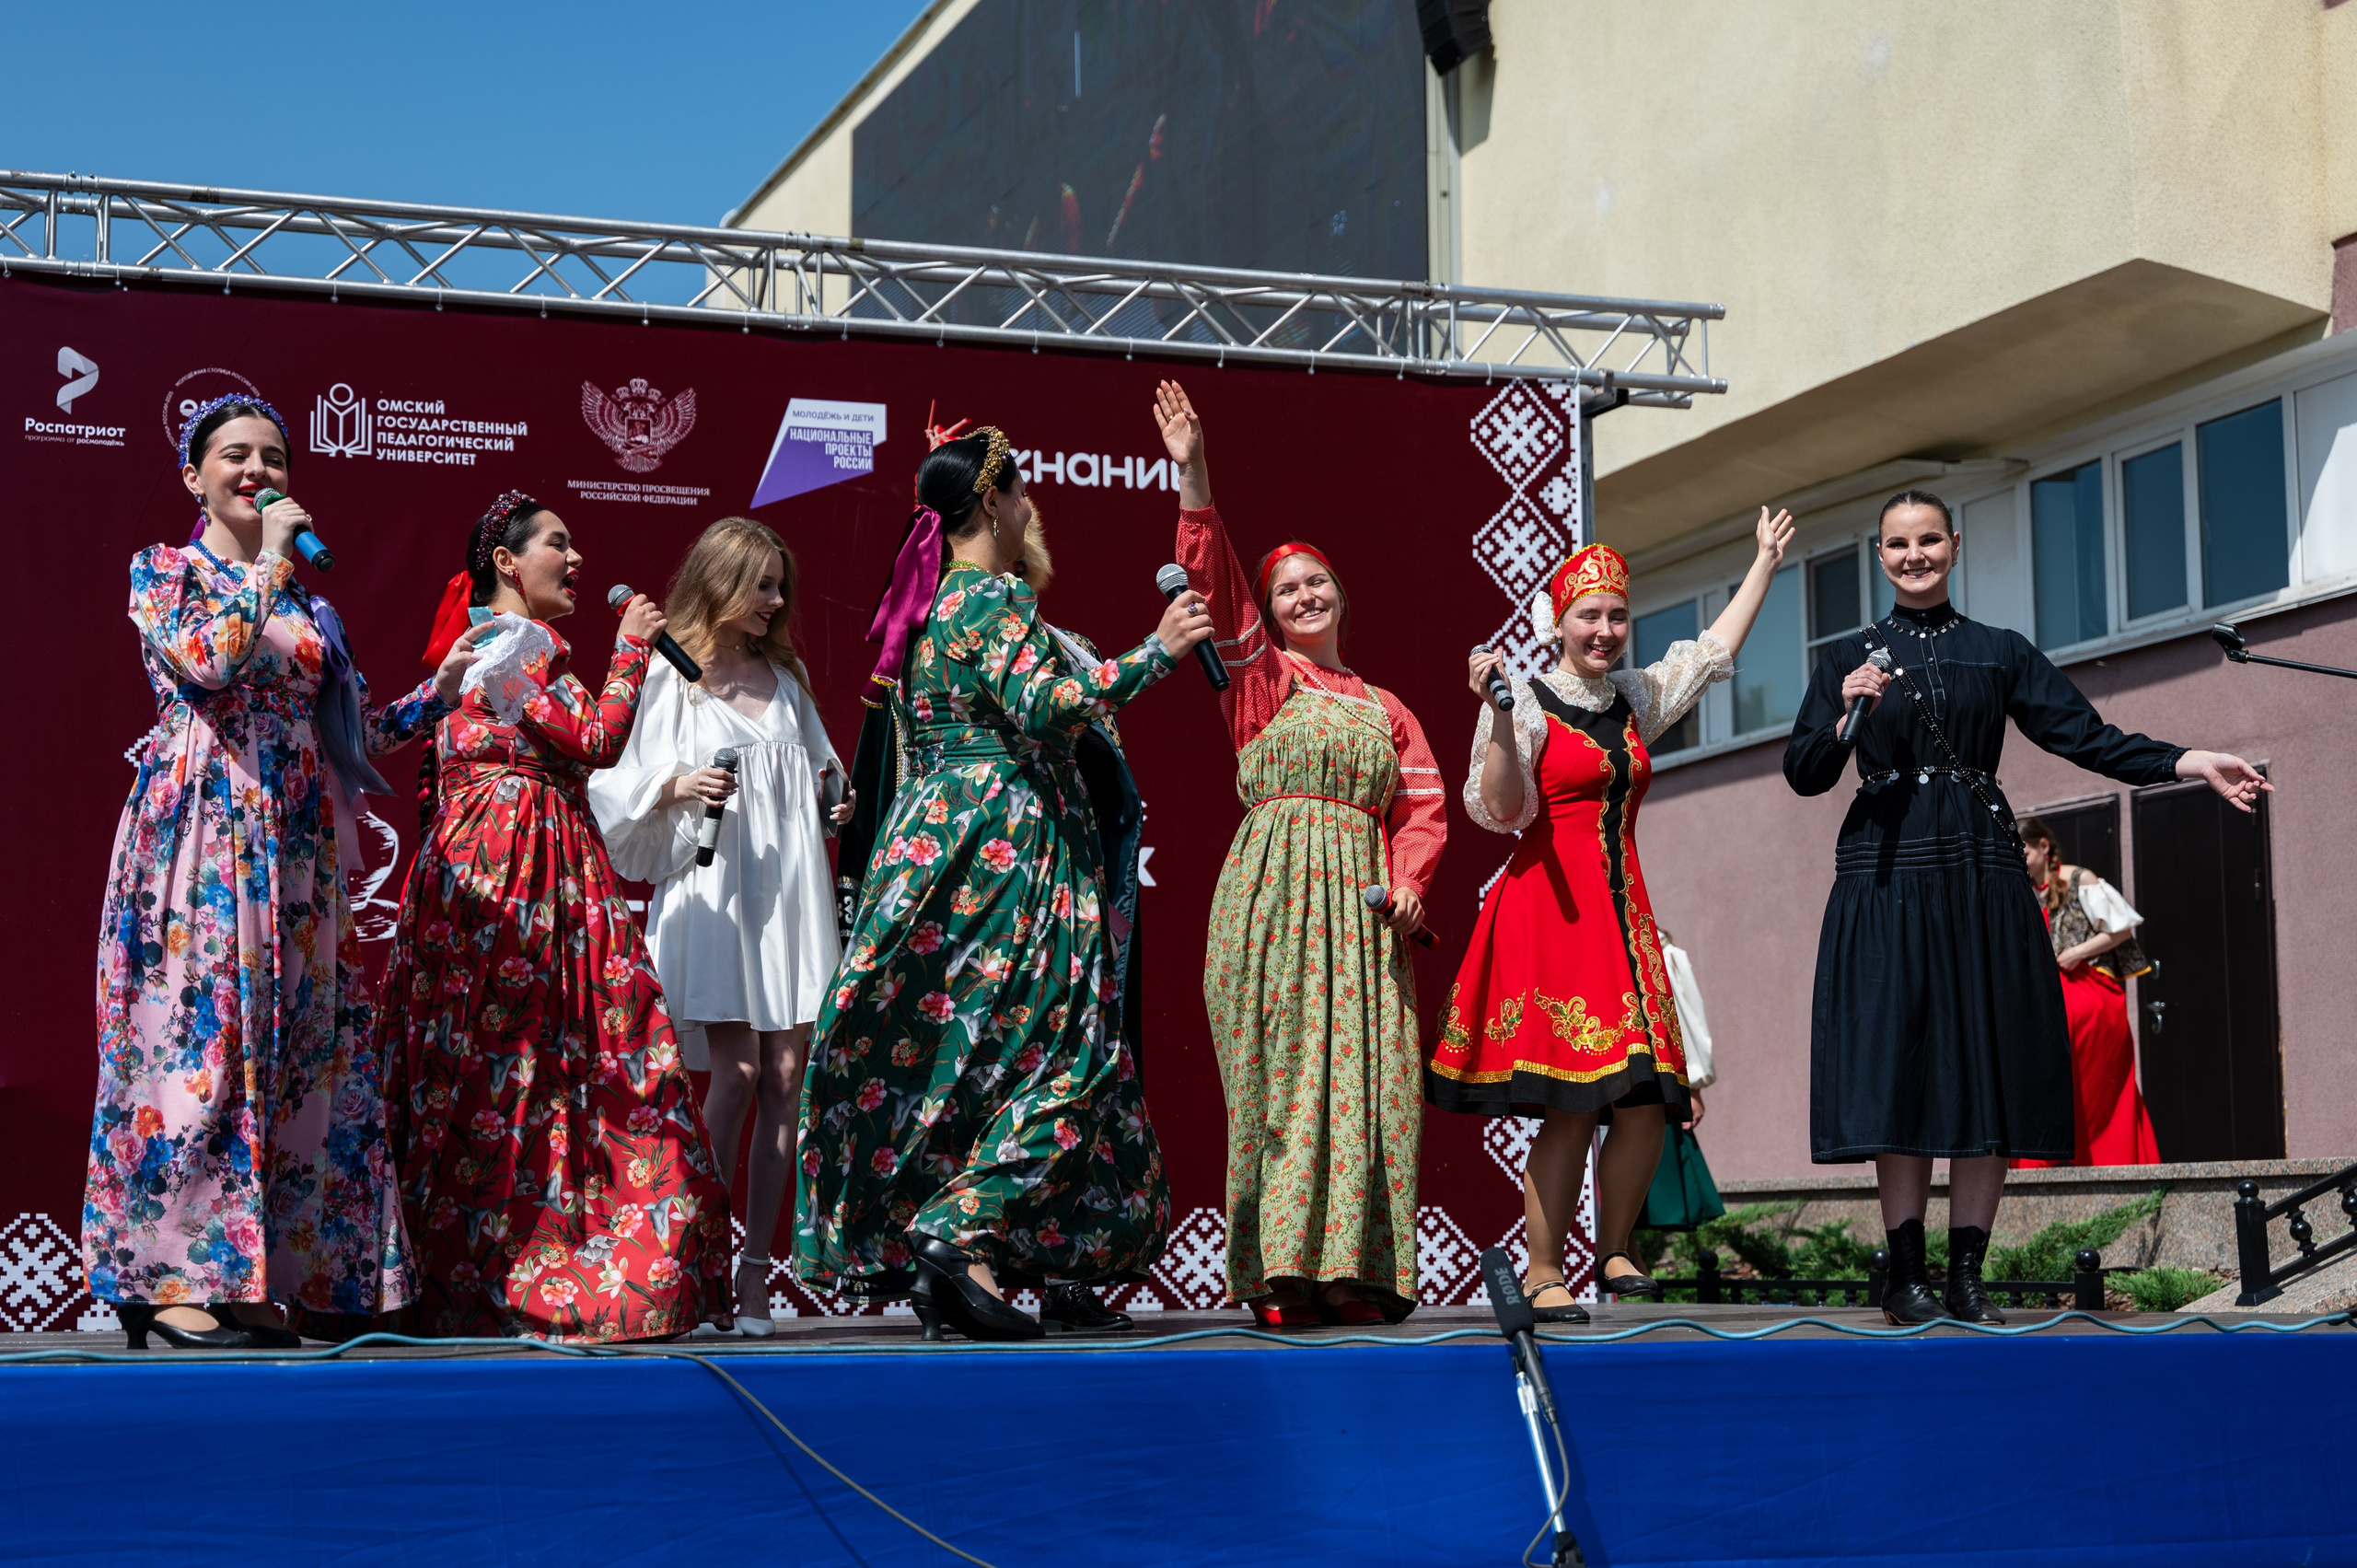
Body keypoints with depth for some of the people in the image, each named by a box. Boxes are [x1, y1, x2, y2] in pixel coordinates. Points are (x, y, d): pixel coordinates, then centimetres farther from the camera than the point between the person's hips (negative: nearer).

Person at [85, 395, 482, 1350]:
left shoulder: (305, 598, 20)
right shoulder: (164, 572, 5)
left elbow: (355, 731, 19)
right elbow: (208, 661, -16)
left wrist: (439, 692, 6)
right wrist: (268, 561, -8)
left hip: (297, 847, 6)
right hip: (205, 831, -6)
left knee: (296, 1047, 2)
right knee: (202, 1030, -11)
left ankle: (250, 1273, 6)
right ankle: (171, 1279, -7)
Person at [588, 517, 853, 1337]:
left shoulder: (785, 674, 17)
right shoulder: (671, 676, 2)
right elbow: (622, 783, -1)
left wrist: (836, 799, 8)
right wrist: (676, 786, -19)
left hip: (789, 891, 5)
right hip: (711, 891, -5)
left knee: (786, 1075, -2)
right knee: (736, 1070, -13)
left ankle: (754, 1271, 3)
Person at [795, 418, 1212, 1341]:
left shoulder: (921, 603, 18)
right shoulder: (997, 599, -9)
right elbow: (1044, 706, -22)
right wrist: (1154, 651, -15)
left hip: (926, 842, 9)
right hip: (1007, 847, -9)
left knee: (942, 1050, 9)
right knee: (1053, 1049, -8)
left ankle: (900, 1251, 7)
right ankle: (960, 1232, -18)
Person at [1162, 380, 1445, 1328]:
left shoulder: (1383, 707, 21)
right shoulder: (1260, 676, 11)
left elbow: (1422, 805, 15)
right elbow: (1215, 581, -1)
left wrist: (1409, 880, -4)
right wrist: (1193, 480, -12)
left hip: (1362, 900, 3)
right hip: (1273, 889, -3)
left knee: (1364, 1074, -3)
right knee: (1279, 1073, -8)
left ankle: (1352, 1271, -2)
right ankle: (1279, 1276, -8)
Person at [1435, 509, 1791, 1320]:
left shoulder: (1637, 698, 16)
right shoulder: (1527, 700, -3)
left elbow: (1714, 649, 28)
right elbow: (1500, 810, -10)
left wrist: (1765, 562, 32)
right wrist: (1499, 715, -20)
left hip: (1622, 909, 6)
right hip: (1547, 908, -6)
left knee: (1647, 1098, -3)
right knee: (1572, 1104, -12)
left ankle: (1614, 1251, 13)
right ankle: (1544, 1273, -2)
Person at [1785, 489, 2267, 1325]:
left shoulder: (1999, 652, 13)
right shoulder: (1849, 657, 11)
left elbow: (2086, 737, 5)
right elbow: (1804, 776, 5)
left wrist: (2191, 762, -7)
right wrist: (1846, 715, -14)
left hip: (1982, 879, 1)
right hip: (1886, 878, -1)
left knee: (1989, 1068, -3)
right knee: (1897, 1069, -7)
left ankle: (1967, 1276, 4)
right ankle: (1906, 1274, -1)